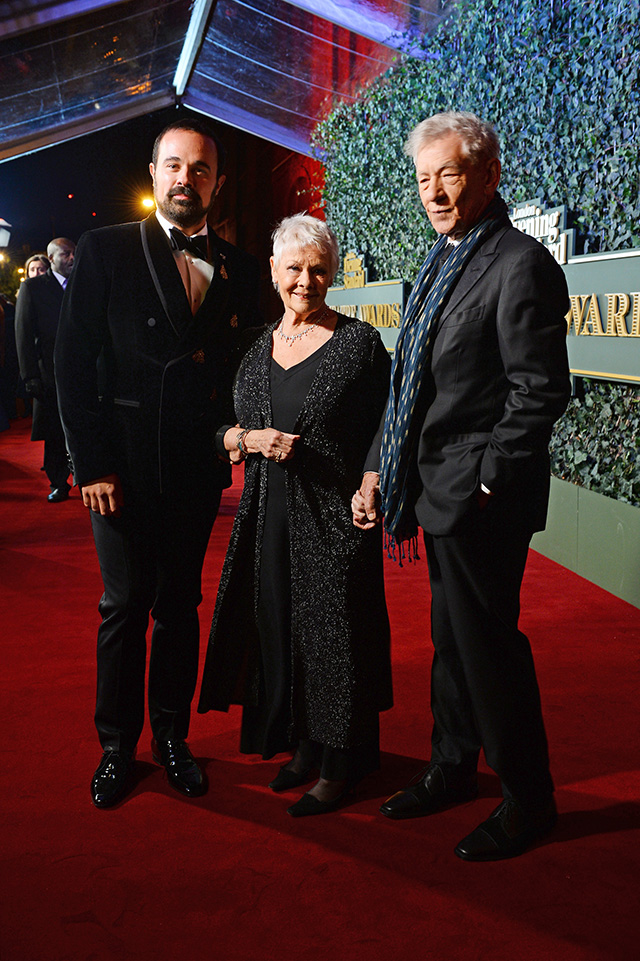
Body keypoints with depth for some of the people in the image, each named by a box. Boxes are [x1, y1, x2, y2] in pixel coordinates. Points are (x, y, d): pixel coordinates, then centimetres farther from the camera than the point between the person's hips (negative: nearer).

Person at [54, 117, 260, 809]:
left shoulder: (238, 268, 9)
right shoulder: (105, 250, 0)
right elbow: (73, 362, -4)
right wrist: (92, 462, -10)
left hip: (198, 467, 3)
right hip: (124, 464, -2)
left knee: (180, 604, 11)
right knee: (124, 605, 5)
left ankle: (172, 736, 26)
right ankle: (117, 745, 22)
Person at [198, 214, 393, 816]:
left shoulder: (359, 342, -6)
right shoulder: (258, 347, 9)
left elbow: (382, 436, -6)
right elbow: (227, 431, 13)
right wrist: (250, 439, -8)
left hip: (333, 516, -5)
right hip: (269, 516, 5)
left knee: (333, 631, 3)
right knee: (277, 626, 12)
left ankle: (341, 763, 21)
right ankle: (303, 743, 32)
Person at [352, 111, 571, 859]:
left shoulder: (521, 264, -14)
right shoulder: (439, 264, 14)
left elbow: (540, 393, -17)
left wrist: (485, 484, -15)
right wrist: (377, 472, 11)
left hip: (480, 496, -8)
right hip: (440, 490, 8)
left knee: (486, 643, 2)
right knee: (450, 639, 19)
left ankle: (528, 799, 21)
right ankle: (452, 769, 36)